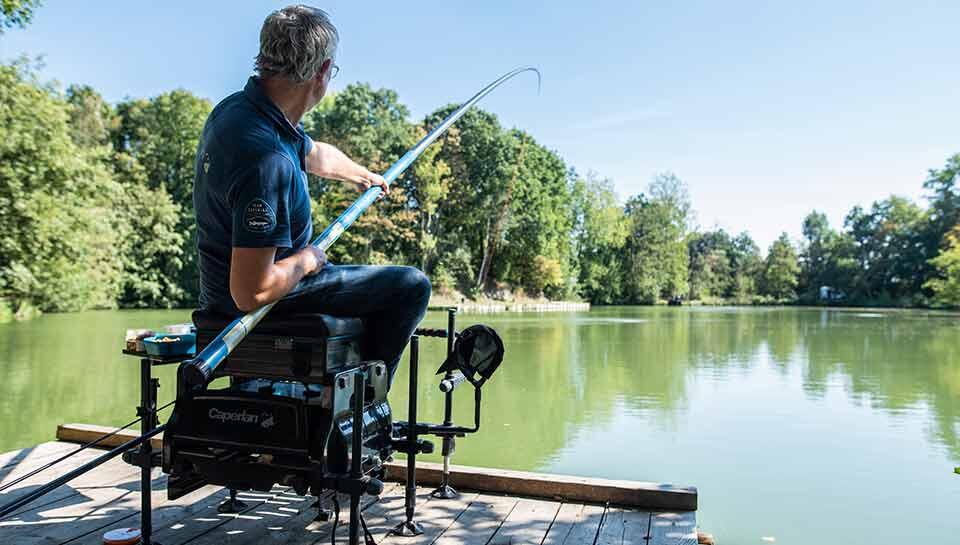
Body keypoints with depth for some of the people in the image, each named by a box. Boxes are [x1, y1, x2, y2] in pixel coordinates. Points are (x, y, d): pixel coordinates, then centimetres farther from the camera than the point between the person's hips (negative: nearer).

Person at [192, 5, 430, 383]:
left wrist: (362, 175, 36)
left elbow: (314, 154, 19)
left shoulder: (236, 108, -2)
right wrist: (307, 260, -14)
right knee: (411, 286, -4)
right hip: (261, 306, -10)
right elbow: (252, 293, -33)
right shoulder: (268, 160, -34)